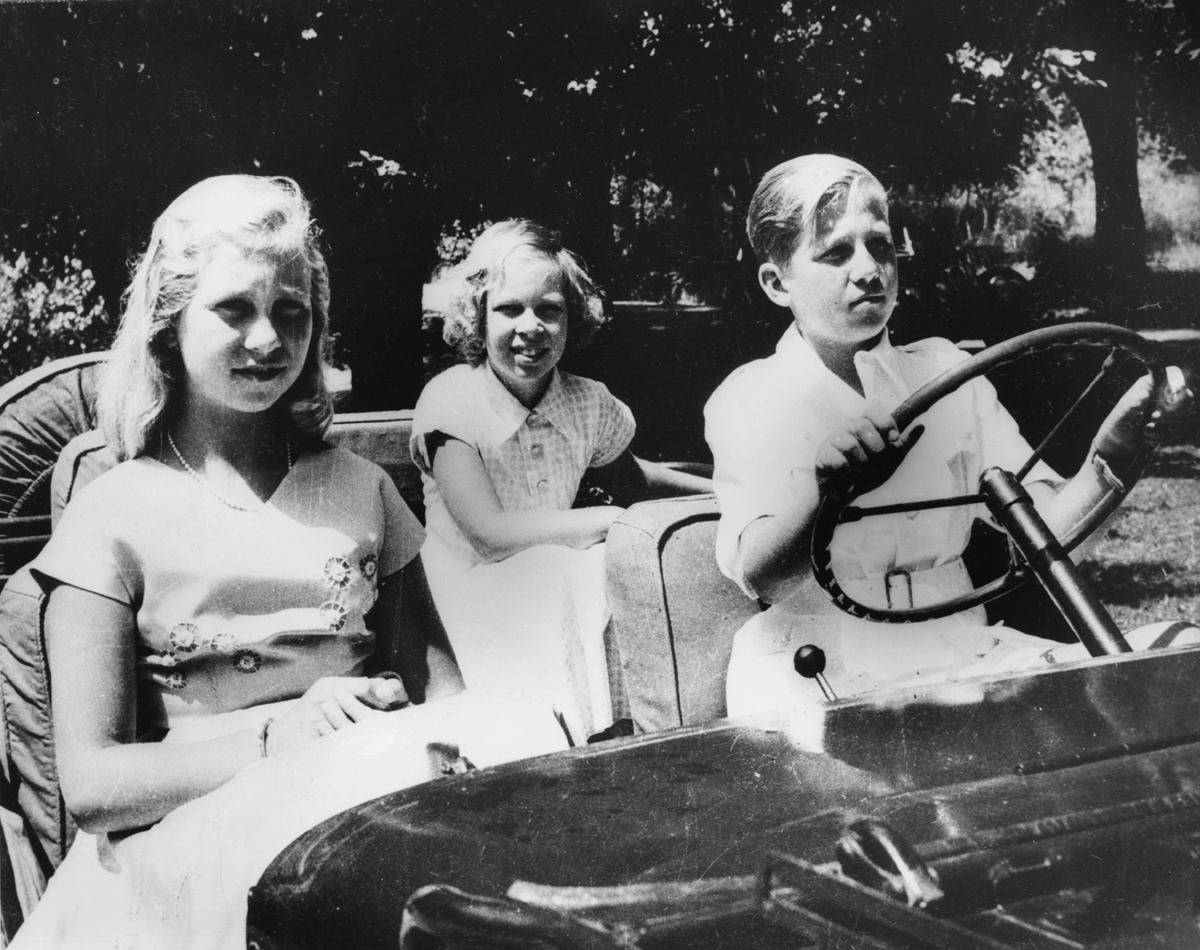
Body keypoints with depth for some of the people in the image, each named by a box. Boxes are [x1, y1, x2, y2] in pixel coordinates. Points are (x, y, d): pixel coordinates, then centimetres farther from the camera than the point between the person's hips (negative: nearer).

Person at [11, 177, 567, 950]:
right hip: (190, 837, -4)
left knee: (522, 740, -27)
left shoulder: (359, 487, 14)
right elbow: (92, 782, -4)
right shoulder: (114, 515, 3)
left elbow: (435, 669, 11)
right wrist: (277, 738, -18)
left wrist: (446, 728, -14)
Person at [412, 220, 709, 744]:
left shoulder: (587, 401, 1)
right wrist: (618, 520, -20)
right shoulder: (450, 401, -13)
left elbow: (628, 480, 23)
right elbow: (489, 534, -23)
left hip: (568, 595, 5)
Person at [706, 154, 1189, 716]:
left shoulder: (945, 371, 11)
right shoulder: (747, 400, 0)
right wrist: (820, 488, -35)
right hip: (814, 666, -3)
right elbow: (757, 574, -16)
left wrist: (1104, 466, -18)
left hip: (956, 648, 3)